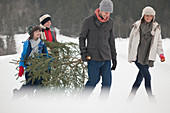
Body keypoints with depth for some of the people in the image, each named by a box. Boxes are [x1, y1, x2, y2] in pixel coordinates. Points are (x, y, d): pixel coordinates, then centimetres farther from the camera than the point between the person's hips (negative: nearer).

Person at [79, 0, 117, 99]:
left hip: (106, 57, 4)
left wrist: (114, 57, 16)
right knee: (93, 81, -4)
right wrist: (84, 52, -9)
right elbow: (82, 38, 3)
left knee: (107, 82, -1)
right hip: (93, 58, -4)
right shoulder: (88, 21, -4)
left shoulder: (110, 22, 9)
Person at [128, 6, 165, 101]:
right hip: (137, 56, -2)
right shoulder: (137, 26, 4)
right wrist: (131, 56, 8)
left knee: (140, 77, 2)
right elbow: (131, 41, 10)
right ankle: (151, 98, -3)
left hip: (148, 57, 2)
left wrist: (161, 54, 0)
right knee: (147, 76, -11)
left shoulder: (156, 28, 9)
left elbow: (158, 42, 14)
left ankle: (131, 97, 15)